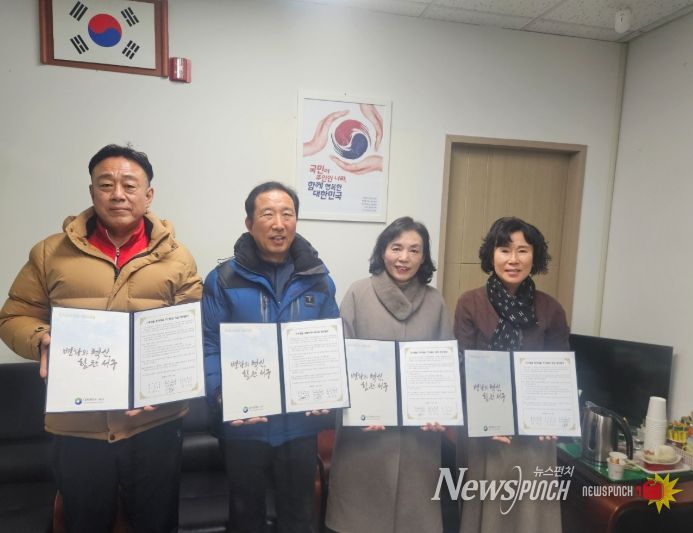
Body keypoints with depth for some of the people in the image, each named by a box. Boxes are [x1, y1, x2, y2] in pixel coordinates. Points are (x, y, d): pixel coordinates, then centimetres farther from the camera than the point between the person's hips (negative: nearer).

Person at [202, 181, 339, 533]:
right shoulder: (223, 280, -7)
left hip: (300, 422, 2)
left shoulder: (318, 279, 0)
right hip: (244, 423, -1)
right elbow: (209, 346, -8)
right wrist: (220, 394, -23)